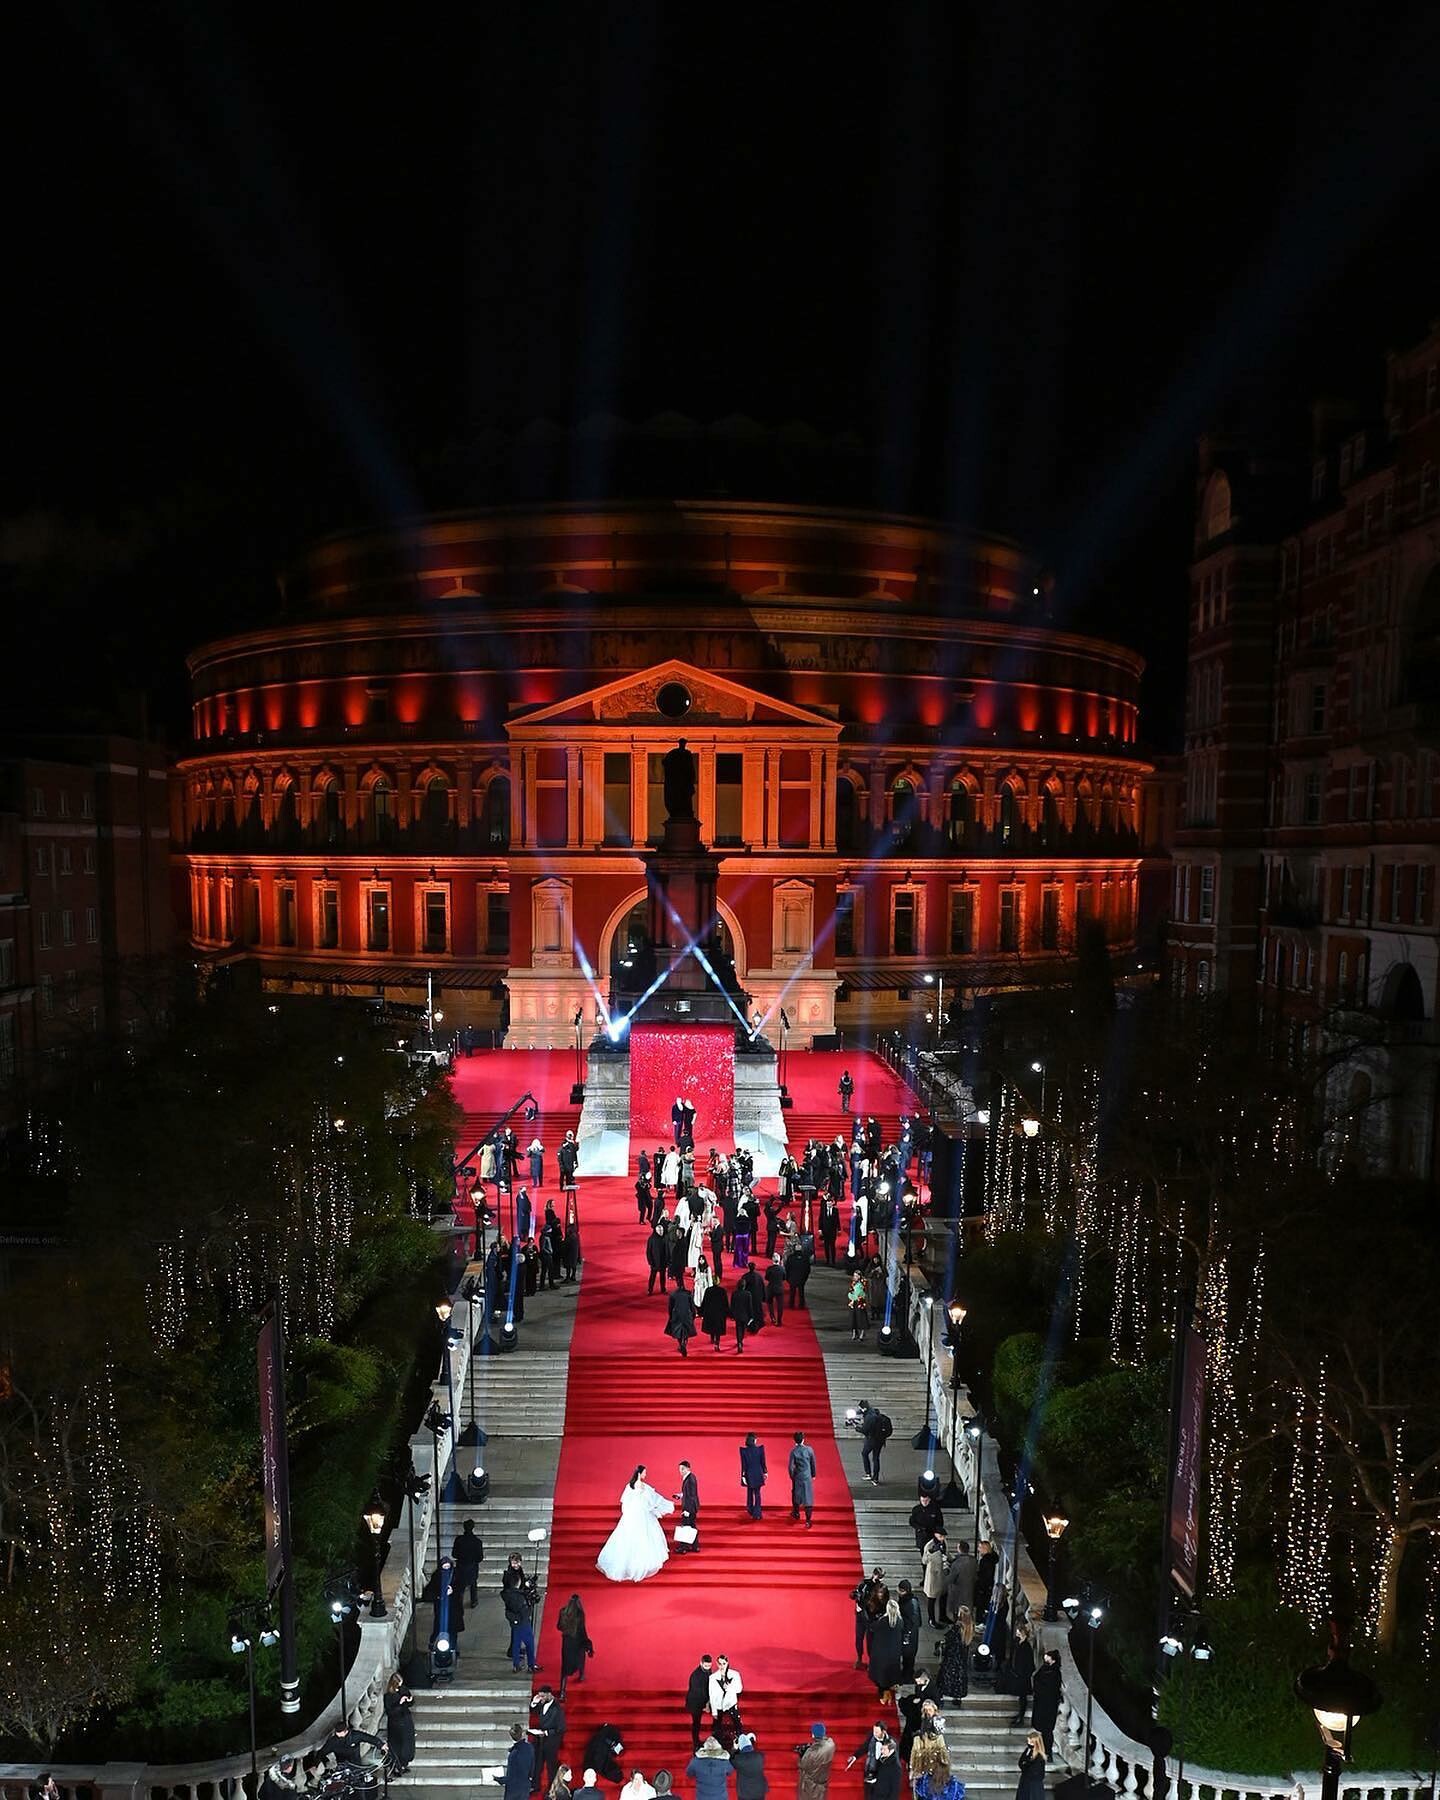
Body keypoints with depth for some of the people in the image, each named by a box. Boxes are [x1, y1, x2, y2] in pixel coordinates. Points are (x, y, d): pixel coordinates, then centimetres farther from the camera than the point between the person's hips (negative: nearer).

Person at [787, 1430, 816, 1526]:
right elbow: (813, 1464, -2)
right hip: (807, 1477, 0)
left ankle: (796, 1513, 41)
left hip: (797, 1477, 0)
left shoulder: (793, 1452, -14)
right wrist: (813, 1475, 12)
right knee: (808, 1497, 4)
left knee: (796, 1495, 22)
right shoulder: (809, 1449, -11)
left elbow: (791, 1466, -12)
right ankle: (808, 1520, 2)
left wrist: (792, 1476, 5)